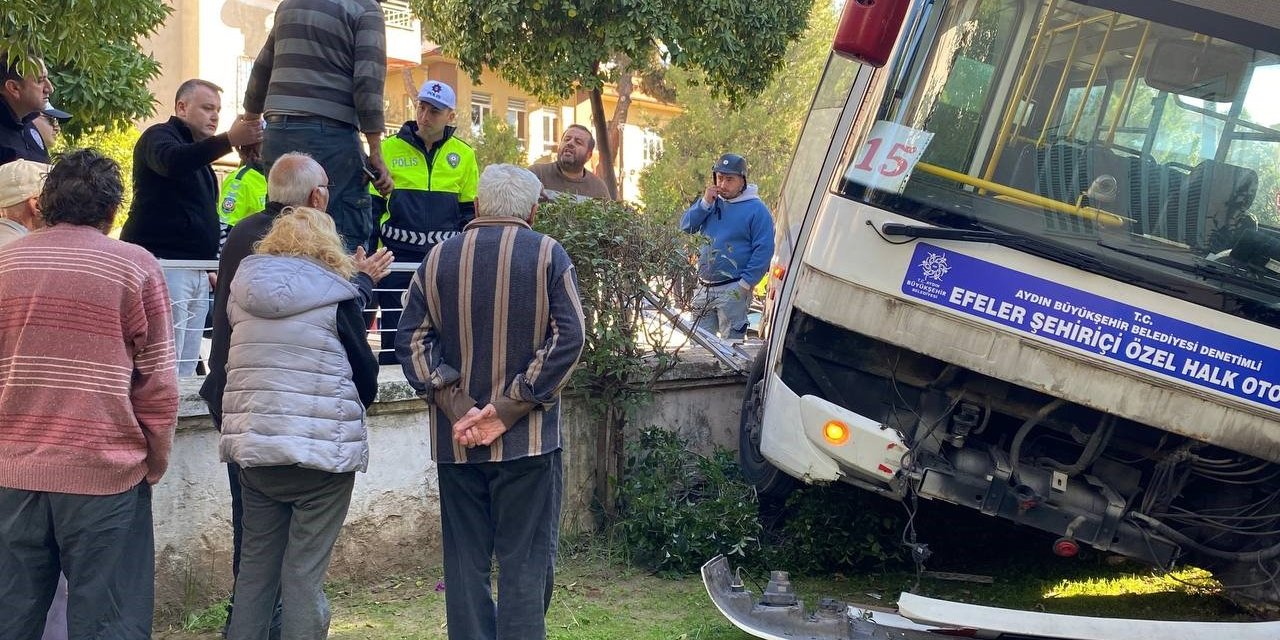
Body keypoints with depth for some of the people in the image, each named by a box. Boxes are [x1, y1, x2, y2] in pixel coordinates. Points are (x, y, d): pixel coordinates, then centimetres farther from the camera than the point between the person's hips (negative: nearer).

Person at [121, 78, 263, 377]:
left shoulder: (199, 152, 25)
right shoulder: (159, 137, -3)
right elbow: (172, 162, -29)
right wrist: (229, 139, -39)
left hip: (195, 271, 9)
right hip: (163, 262, -9)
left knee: (187, 366, 6)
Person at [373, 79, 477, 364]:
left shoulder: (463, 155, 6)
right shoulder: (389, 149, 2)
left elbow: (469, 211, 13)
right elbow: (372, 206, 6)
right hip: (399, 258, -1)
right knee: (394, 336, 1)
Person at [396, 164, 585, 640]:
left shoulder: (438, 258, 5)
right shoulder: (548, 255, -2)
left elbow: (411, 341, -1)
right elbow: (568, 338, -10)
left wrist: (457, 406, -7)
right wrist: (508, 409, -11)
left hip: (456, 440, 3)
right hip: (528, 439, -2)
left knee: (465, 561, 10)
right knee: (525, 562, 2)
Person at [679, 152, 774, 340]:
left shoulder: (756, 210, -7)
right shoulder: (711, 202, 12)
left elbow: (763, 250, -11)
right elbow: (685, 227, 6)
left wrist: (745, 284, -16)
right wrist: (705, 203, -7)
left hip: (732, 291, -6)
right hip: (703, 288, 6)